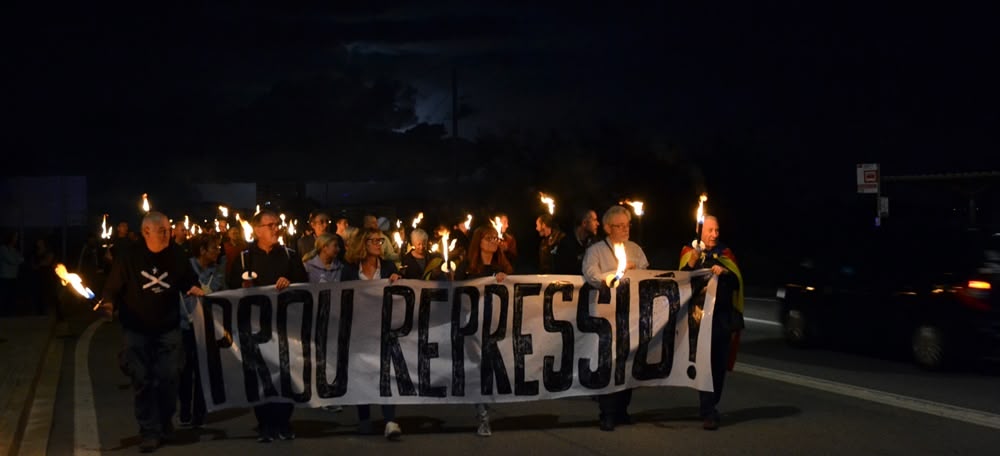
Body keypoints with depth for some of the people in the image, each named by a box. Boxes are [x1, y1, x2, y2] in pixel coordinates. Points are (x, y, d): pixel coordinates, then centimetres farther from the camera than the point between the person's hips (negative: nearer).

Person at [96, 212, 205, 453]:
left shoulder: (176, 255, 1)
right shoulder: (128, 256, -7)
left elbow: (188, 280, 13)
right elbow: (112, 288, -6)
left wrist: (193, 288, -9)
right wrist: (108, 304, -24)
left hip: (168, 328, 2)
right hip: (137, 329, -2)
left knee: (169, 378, 1)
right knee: (142, 380, -2)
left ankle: (165, 423, 23)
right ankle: (149, 431, 5)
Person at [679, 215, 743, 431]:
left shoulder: (725, 253, 12)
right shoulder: (689, 252, 7)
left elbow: (737, 283, 5)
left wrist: (725, 272, -14)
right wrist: (692, 262, -19)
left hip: (723, 318, 3)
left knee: (719, 364, 4)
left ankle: (710, 407, 16)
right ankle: (708, 413, -9)